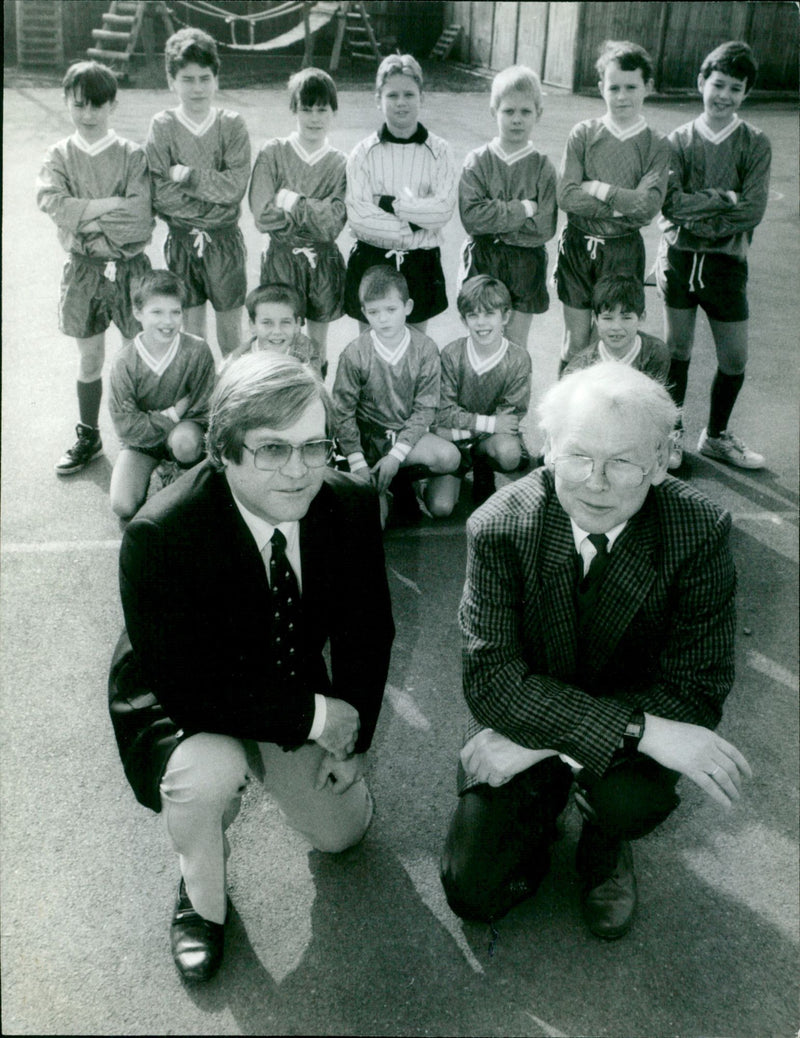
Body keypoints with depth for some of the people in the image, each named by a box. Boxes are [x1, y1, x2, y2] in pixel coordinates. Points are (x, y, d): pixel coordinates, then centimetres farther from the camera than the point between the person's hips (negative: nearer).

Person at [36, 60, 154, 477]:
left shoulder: (132, 155, -4)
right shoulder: (59, 156, 3)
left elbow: (140, 219, -16)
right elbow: (51, 202, -16)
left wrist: (83, 218, -15)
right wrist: (110, 205, -20)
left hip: (129, 266, -2)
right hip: (82, 269, 2)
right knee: (89, 357, 12)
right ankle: (88, 437, 25)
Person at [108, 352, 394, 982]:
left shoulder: (352, 506, -19)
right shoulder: (160, 535, -35)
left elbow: (368, 630, -4)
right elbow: (182, 688, -34)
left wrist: (353, 737, -8)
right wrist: (313, 717, -30)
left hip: (294, 689, 5)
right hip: (179, 710, -4)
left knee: (345, 831, 8)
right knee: (207, 771, -36)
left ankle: (281, 771, 41)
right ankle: (202, 898, 0)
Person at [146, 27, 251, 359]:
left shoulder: (232, 125, -1)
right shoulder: (162, 126, -3)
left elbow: (236, 185, -12)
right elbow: (160, 194, -11)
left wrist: (187, 175, -15)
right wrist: (215, 195, -12)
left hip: (225, 238, 0)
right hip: (181, 239, 0)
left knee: (230, 324, 7)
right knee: (191, 326, 7)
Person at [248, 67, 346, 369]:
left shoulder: (340, 164, -1)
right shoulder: (273, 153, -3)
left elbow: (333, 225, -12)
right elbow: (262, 215, -12)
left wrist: (291, 201, -12)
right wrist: (312, 209, -10)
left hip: (323, 261, 1)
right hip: (280, 259, -1)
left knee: (317, 343, 13)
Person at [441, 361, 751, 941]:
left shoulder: (701, 530, -20)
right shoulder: (500, 528, -20)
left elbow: (698, 688, -19)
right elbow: (491, 677, -24)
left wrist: (542, 740, -26)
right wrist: (640, 730, -35)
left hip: (636, 710, 0)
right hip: (524, 715, 0)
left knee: (632, 799, -32)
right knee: (474, 892, -9)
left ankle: (604, 845, 8)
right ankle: (542, 805, 24)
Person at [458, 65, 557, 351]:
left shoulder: (543, 168, -1)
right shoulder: (477, 161, -1)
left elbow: (544, 228, -10)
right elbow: (471, 215, -14)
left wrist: (495, 222, -14)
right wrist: (521, 210, -15)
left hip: (525, 266, 0)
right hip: (481, 263, 0)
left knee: (516, 345, 8)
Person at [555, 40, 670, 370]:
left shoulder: (656, 146, 0)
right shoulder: (583, 134, -1)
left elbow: (649, 206, -14)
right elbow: (565, 195, -12)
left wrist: (598, 188, -13)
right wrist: (622, 206, -14)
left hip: (623, 251, 0)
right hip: (578, 246, 0)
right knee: (576, 343, 8)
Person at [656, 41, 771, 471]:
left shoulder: (755, 144, 0)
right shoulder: (679, 140, 0)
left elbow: (753, 210, -11)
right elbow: (671, 202, -12)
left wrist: (698, 210, -13)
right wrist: (723, 198, -14)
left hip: (726, 260, 1)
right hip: (679, 257, -1)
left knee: (735, 358, 6)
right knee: (677, 350, 9)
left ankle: (716, 435, 27)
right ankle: (672, 431, 26)